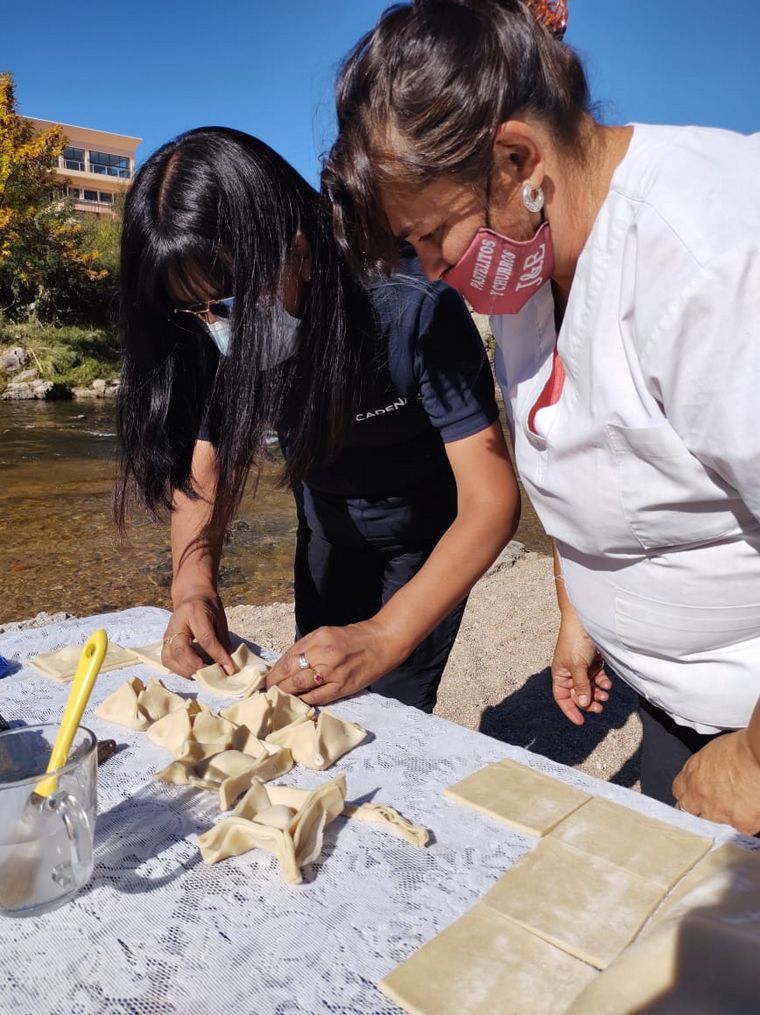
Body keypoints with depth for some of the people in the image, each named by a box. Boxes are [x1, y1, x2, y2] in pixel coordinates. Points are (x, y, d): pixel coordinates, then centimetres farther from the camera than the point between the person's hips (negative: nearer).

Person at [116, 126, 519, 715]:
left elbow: (491, 500, -35)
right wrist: (195, 584, -33)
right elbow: (205, 473, -13)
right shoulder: (212, 332, -20)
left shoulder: (411, 307, -35)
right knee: (317, 698, 14)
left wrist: (382, 639, -45)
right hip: (328, 526, 5)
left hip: (430, 532, -4)